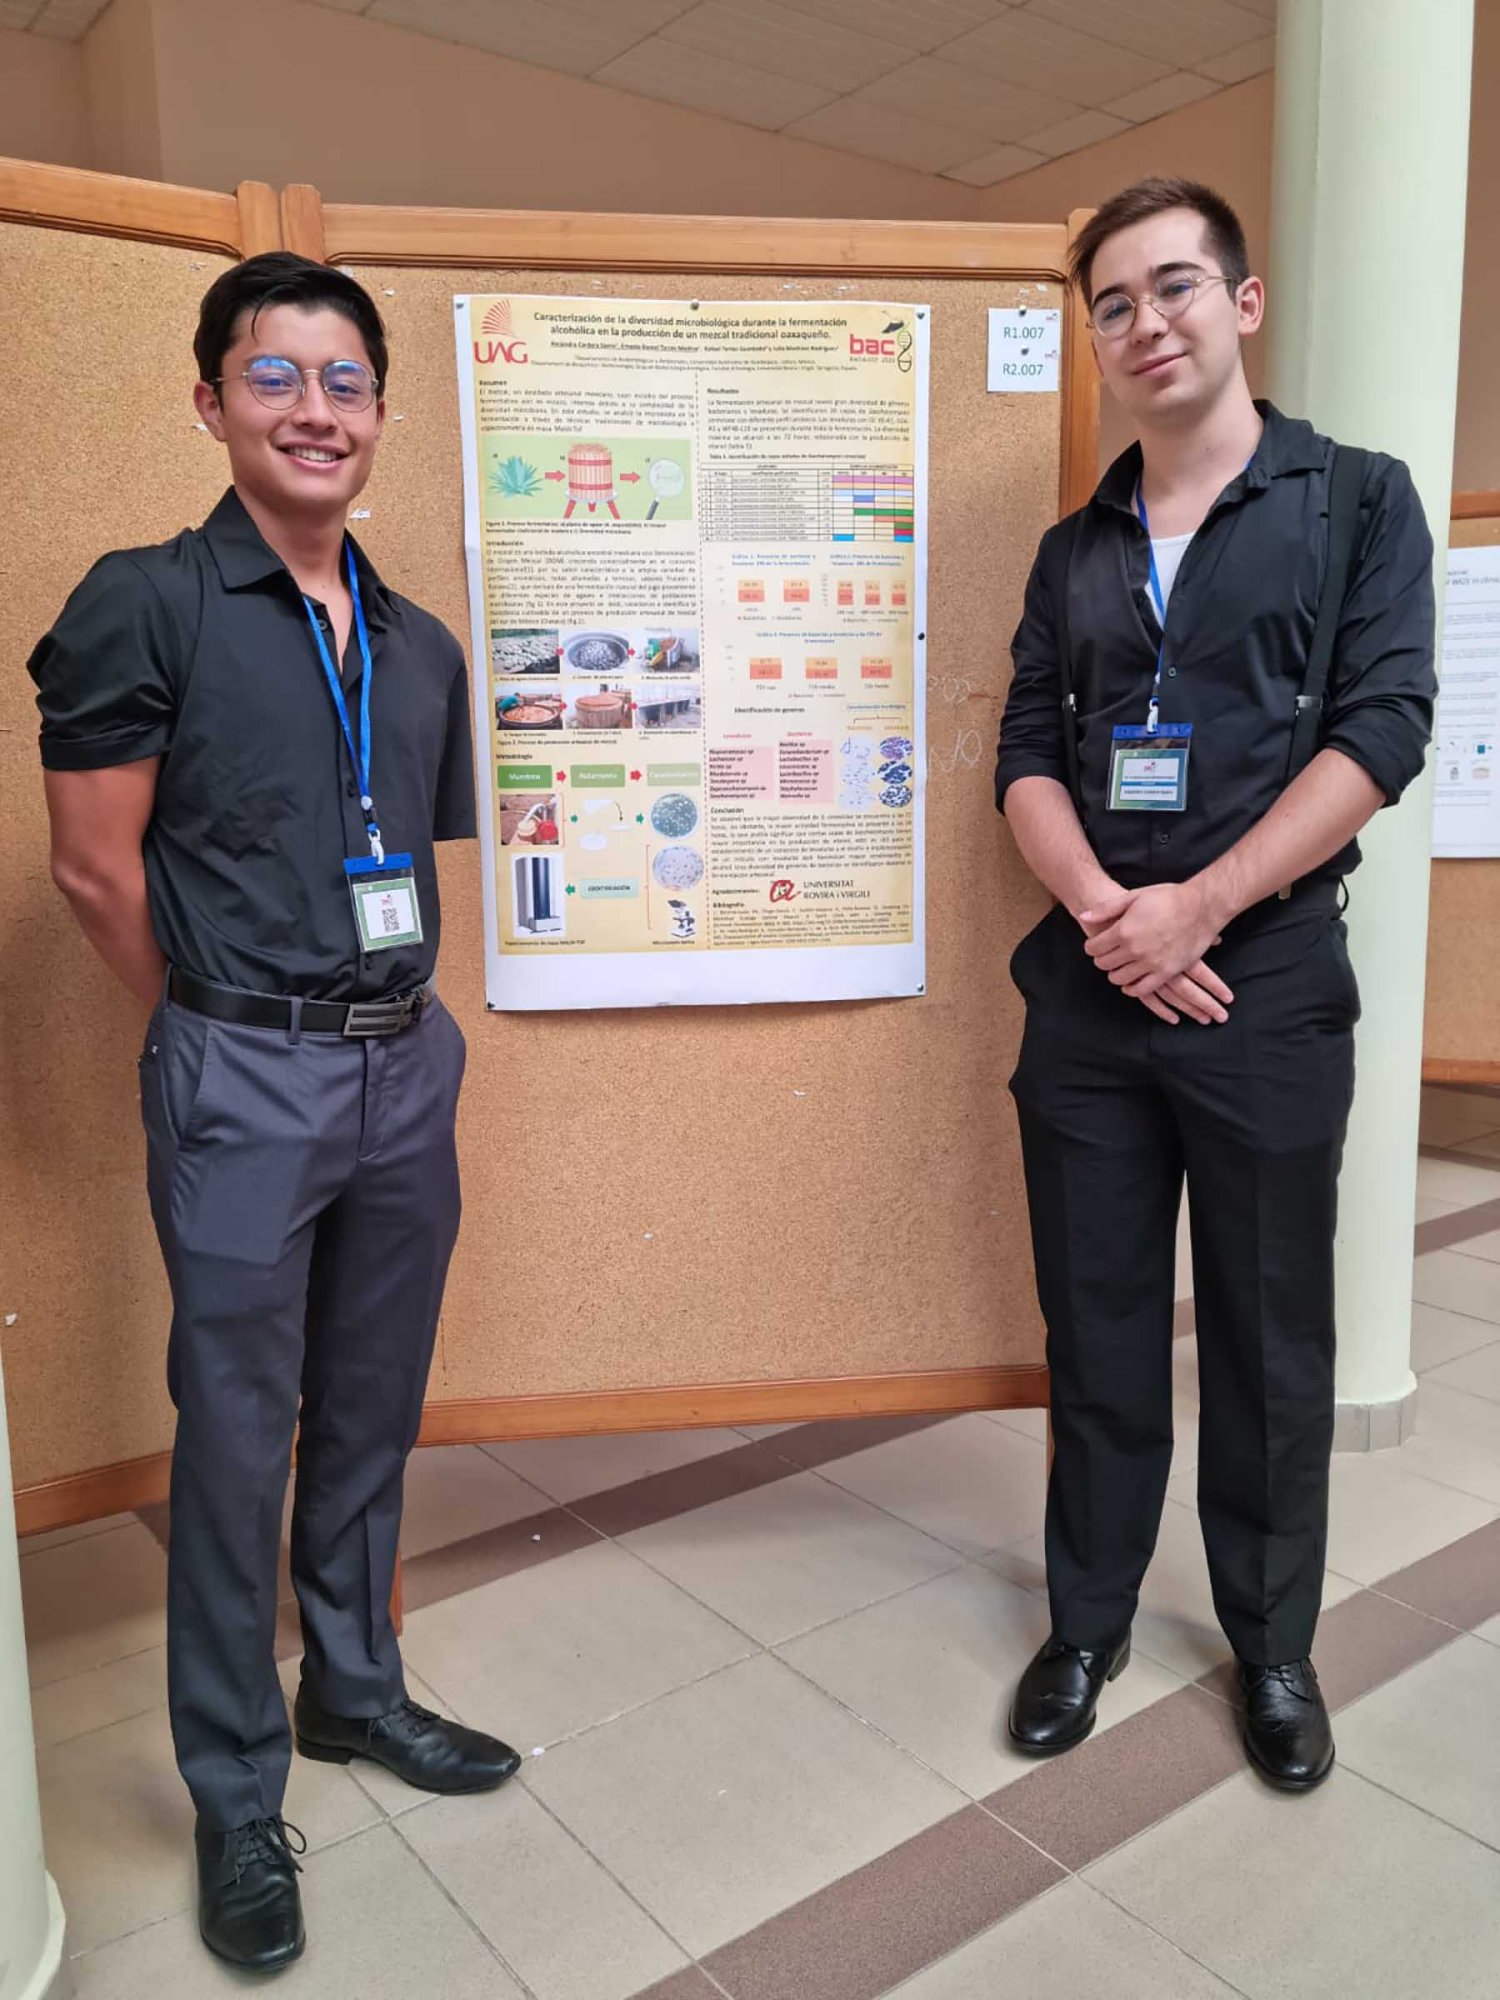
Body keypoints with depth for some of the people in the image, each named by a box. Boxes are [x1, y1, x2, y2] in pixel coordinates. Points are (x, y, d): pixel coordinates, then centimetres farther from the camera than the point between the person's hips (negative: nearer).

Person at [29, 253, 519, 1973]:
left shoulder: (421, 646, 10)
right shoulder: (143, 606, -7)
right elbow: (94, 868, -8)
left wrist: (386, 1020, 8)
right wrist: (235, 1033, -1)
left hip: (406, 1068, 6)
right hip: (243, 1085, -5)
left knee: (370, 1413, 17)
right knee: (237, 1435, 7)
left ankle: (353, 1690, 39)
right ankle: (236, 1800, 26)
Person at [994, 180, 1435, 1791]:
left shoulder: (1357, 501, 3)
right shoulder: (1073, 552, 12)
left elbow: (1380, 729, -8)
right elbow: (1028, 756, 4)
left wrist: (1195, 907, -17)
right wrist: (1100, 912, -14)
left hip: (1268, 986, -2)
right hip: (1086, 991, 3)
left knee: (1271, 1336, 9)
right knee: (1096, 1325, 11)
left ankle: (1273, 1644, 29)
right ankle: (1086, 1623, 29)